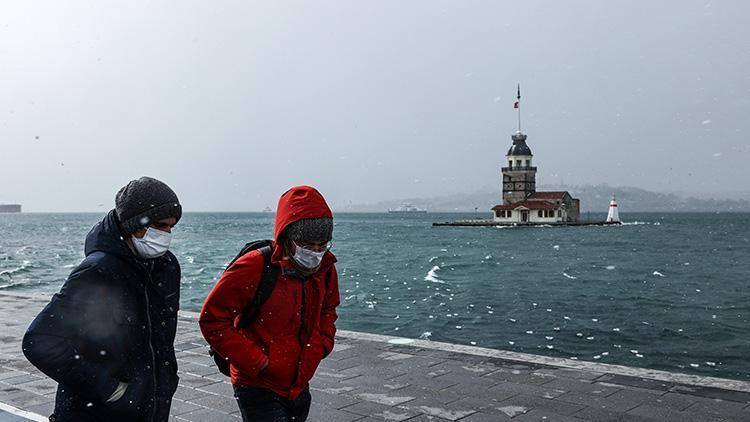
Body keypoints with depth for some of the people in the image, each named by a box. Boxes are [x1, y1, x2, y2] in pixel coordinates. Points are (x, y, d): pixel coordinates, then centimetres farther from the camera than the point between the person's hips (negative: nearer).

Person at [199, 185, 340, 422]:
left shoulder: (325, 269, 0)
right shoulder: (254, 268, -20)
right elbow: (212, 320, -16)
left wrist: (322, 344, 2)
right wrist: (255, 361, -18)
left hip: (299, 389, 7)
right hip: (259, 390, -6)